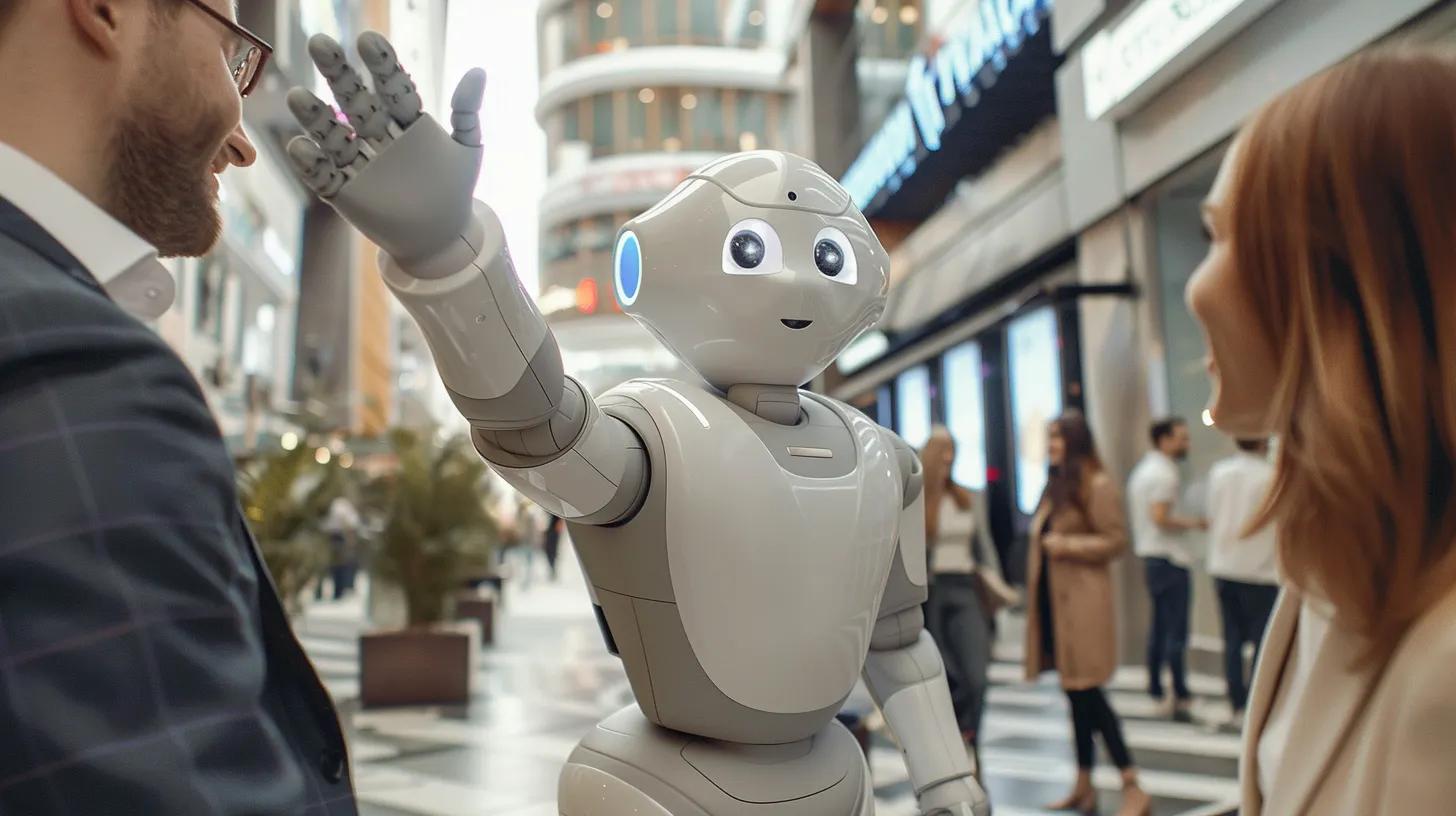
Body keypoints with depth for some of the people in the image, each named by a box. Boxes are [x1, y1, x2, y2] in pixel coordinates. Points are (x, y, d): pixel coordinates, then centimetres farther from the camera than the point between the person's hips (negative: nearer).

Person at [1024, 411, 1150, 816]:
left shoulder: (1098, 485, -9)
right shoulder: (1055, 487, 16)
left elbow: (1116, 540, -14)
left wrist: (1066, 545, -18)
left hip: (1081, 603, -8)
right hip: (1053, 601, 8)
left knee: (1088, 693, -7)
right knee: (1077, 696, 12)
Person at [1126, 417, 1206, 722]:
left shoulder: (1143, 469, 16)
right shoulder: (1164, 473, -14)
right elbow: (1160, 517, -23)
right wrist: (1192, 523, -11)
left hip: (1151, 557, 10)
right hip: (1170, 559, -10)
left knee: (1160, 628, 15)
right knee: (1176, 631, -7)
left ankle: (1155, 690, 21)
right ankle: (1181, 697, -5)